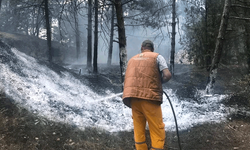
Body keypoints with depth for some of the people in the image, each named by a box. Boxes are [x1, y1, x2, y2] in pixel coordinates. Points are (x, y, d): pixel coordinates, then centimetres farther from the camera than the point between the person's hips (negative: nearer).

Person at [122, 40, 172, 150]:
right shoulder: (157, 57, 7)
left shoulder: (132, 59, 22)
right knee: (158, 132, 0)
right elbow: (168, 75, -7)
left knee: (138, 131, 12)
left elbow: (128, 80, 17)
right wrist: (159, 82, 11)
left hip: (133, 98, 5)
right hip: (150, 97, -5)